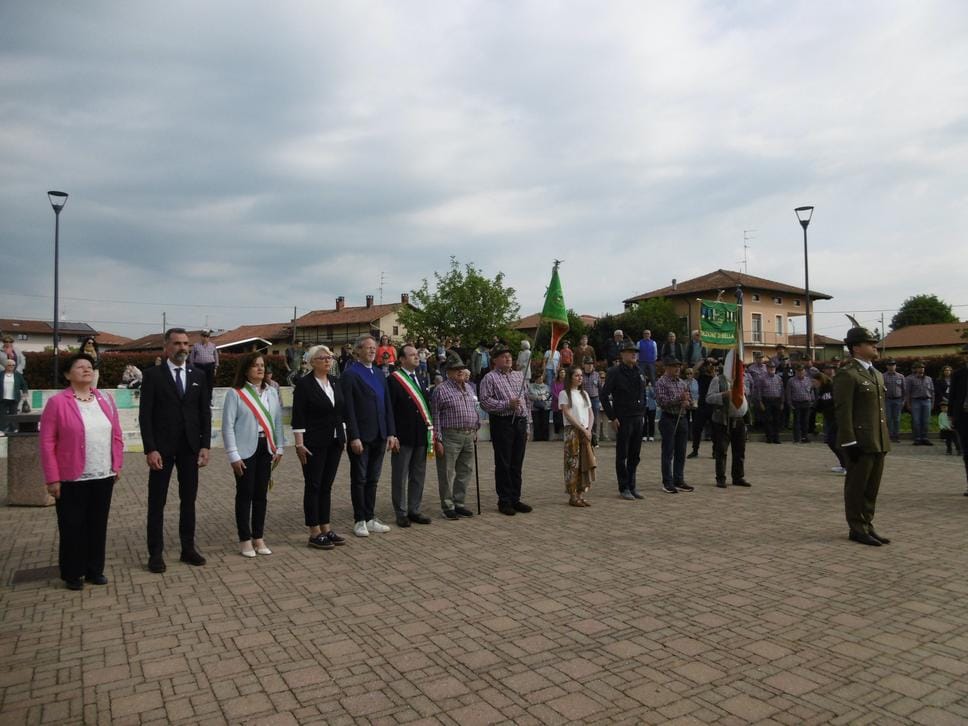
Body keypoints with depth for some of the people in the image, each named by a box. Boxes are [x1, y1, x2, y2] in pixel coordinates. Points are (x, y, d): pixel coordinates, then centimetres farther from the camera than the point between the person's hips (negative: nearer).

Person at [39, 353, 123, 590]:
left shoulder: (105, 400, 6)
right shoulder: (57, 403, -7)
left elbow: (116, 435, 11)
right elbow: (47, 443, -8)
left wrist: (117, 465, 7)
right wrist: (52, 479, -10)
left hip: (103, 476, 4)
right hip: (72, 479, -4)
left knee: (98, 525, 11)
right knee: (72, 527, 6)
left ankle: (95, 570, 24)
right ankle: (72, 574, 20)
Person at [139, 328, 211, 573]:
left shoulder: (198, 376, 7)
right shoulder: (153, 375, -3)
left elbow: (205, 413, 7)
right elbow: (145, 415, -7)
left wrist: (205, 445, 0)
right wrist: (150, 449, -14)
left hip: (190, 447, 3)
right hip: (162, 447, -3)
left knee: (189, 500, 10)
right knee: (157, 502, 5)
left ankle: (188, 548, 19)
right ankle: (156, 553, 13)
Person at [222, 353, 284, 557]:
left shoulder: (271, 392, 8)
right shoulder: (235, 393, -7)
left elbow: (277, 421, 11)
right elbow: (228, 426, -8)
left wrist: (279, 448, 6)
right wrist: (234, 455, -11)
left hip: (266, 448, 4)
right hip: (246, 450, -4)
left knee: (261, 494, 9)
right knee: (245, 494, 2)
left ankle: (259, 537, 20)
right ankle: (245, 540, 13)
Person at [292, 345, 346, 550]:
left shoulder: (335, 383, 10)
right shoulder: (304, 384, -8)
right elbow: (298, 417, -12)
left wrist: (342, 437, 13)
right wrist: (299, 444, -16)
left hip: (334, 442, 6)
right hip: (314, 444, -6)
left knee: (326, 486, 11)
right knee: (313, 486, 1)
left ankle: (326, 529, 18)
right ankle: (314, 533, 7)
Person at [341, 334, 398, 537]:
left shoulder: (379, 374, 13)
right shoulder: (350, 375, -7)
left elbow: (387, 405, 13)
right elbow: (348, 409, -12)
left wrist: (391, 433, 7)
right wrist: (354, 437, -17)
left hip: (379, 436, 6)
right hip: (361, 437, -6)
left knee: (373, 480, 12)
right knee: (359, 480, 5)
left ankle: (370, 519, 21)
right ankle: (359, 521, 15)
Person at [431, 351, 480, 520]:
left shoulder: (469, 388, 14)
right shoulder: (441, 390, -7)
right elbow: (435, 417, -8)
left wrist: (475, 429, 16)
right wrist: (437, 440, -12)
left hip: (469, 437, 7)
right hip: (450, 437, -7)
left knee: (465, 472, 12)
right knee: (447, 474, 1)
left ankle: (459, 503, 25)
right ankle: (447, 507, 12)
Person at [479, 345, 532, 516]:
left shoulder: (519, 376, 17)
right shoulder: (490, 378, -3)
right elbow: (485, 401, -12)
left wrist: (527, 424, 14)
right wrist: (507, 404, -17)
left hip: (520, 423, 6)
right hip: (502, 423, -6)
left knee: (517, 464, 11)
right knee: (503, 464, 0)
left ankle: (515, 499, 20)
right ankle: (504, 501, 10)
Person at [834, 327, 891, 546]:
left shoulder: (877, 374, 17)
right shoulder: (847, 375, -12)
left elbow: (880, 409, 21)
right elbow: (843, 412, -17)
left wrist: (885, 439, 17)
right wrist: (849, 443, -20)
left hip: (878, 442, 9)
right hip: (861, 443, -9)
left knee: (872, 489, 14)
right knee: (857, 488, 2)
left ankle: (868, 526, 24)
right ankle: (858, 530, 11)